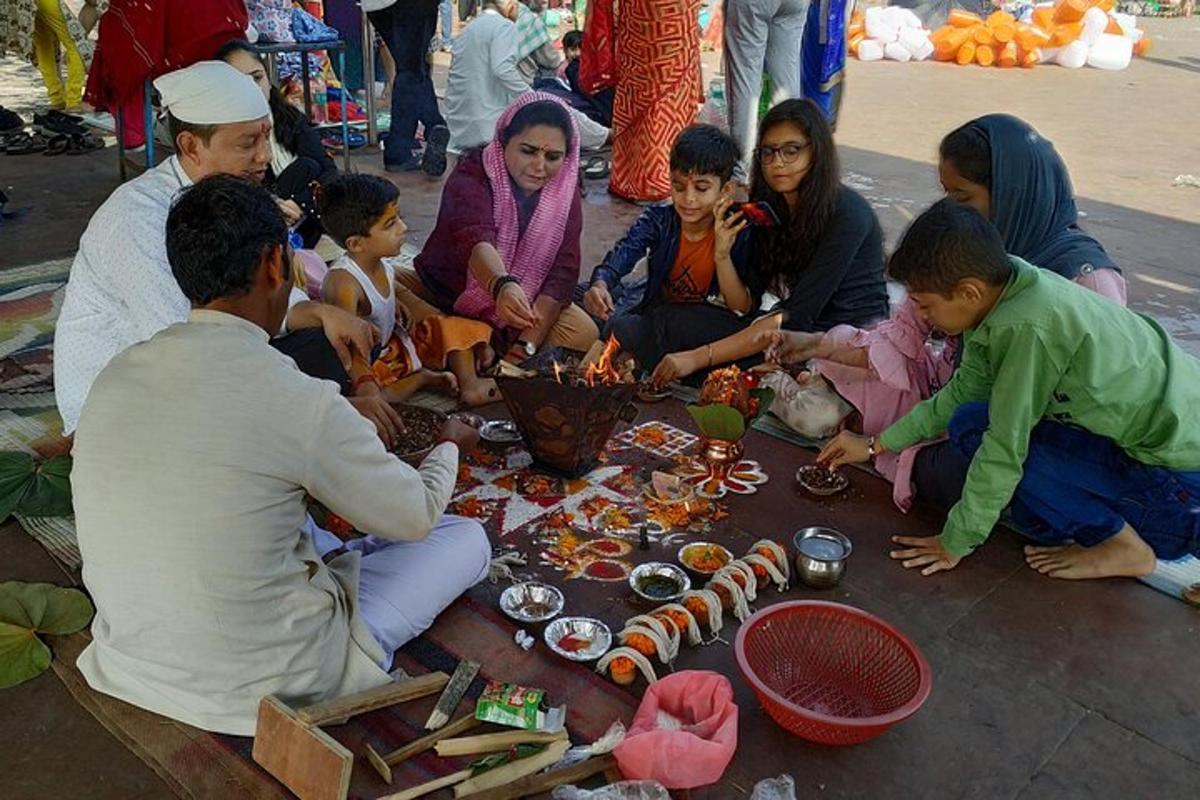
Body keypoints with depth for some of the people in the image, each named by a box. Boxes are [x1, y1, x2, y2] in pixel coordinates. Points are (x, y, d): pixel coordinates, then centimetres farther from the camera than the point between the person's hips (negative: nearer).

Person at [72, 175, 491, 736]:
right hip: (260, 683, -6)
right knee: (467, 539, 7)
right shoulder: (300, 401, -25)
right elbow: (417, 517, -9)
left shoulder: (114, 376, -6)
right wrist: (450, 447, 13)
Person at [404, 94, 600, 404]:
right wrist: (503, 285, -64)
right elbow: (475, 240, -41)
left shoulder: (565, 191, -9)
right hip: (445, 293, -2)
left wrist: (527, 346, -28)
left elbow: (562, 273, -16)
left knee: (584, 332, -24)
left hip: (524, 301, 2)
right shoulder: (472, 176, -20)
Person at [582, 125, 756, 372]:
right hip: (657, 317, 2)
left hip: (706, 327, -2)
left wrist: (722, 255, -31)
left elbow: (743, 309, -16)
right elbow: (621, 255, -27)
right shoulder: (658, 220, -8)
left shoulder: (738, 233, -13)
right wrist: (600, 286, -50)